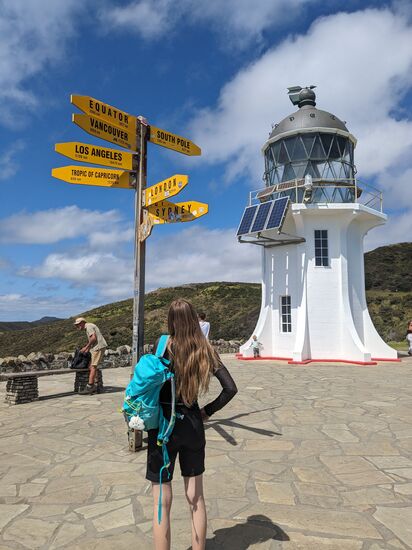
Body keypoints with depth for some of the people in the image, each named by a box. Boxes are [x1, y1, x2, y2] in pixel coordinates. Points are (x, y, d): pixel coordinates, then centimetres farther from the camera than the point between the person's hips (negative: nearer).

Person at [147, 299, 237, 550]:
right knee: (196, 498, 19)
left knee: (162, 503, 11)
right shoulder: (206, 350, -3)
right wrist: (208, 411, 6)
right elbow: (231, 388, -4)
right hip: (193, 424, 3)